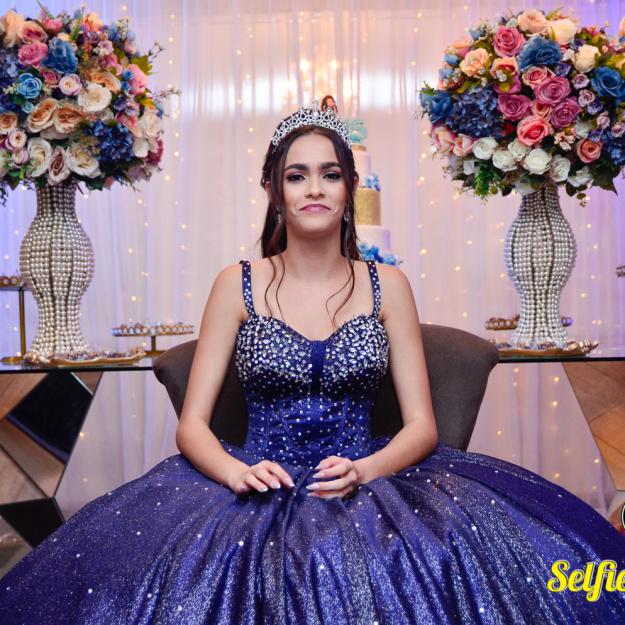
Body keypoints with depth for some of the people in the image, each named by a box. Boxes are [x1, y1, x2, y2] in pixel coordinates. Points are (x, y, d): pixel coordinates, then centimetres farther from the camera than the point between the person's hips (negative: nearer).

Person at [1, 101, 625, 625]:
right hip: (261, 488, 0)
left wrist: (363, 471, -17)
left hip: (365, 481, 1)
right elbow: (192, 425, 1)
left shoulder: (386, 285, 6)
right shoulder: (239, 284, 4)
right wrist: (238, 471, -19)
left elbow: (421, 425, 2)